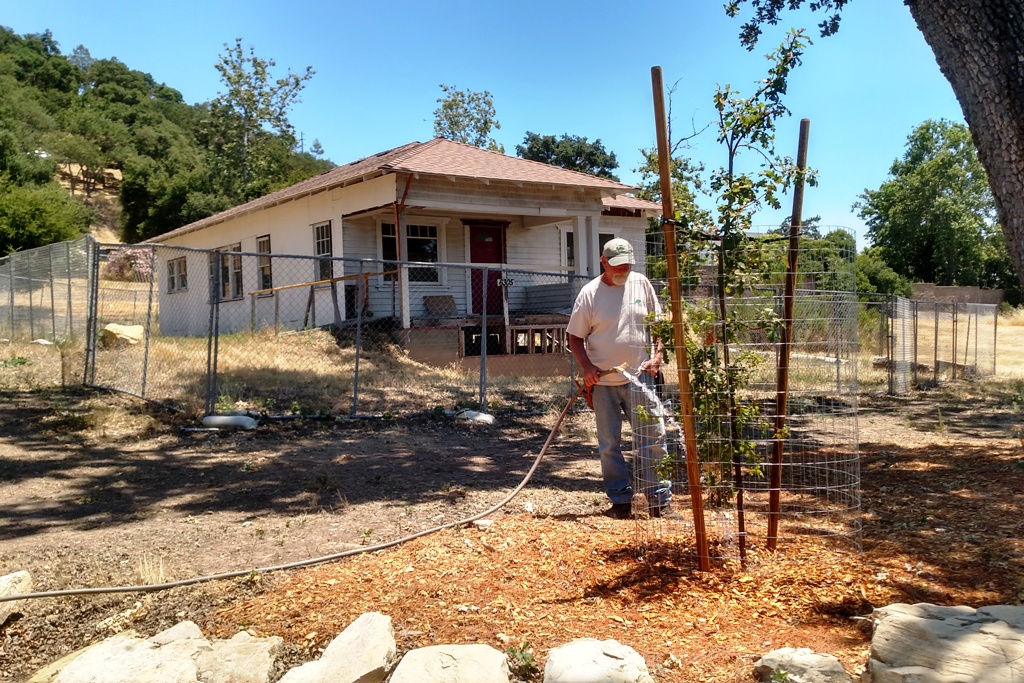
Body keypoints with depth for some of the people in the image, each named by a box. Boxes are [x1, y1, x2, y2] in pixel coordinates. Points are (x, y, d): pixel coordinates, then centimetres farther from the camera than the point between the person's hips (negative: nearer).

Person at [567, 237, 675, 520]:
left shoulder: (641, 284, 4)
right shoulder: (590, 293, -3)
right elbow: (575, 337, 2)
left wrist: (657, 354, -1)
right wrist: (587, 368, -11)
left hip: (639, 377, 1)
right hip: (603, 382, -1)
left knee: (653, 438, -1)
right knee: (609, 444, 6)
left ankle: (659, 501, 8)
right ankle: (621, 501, 18)